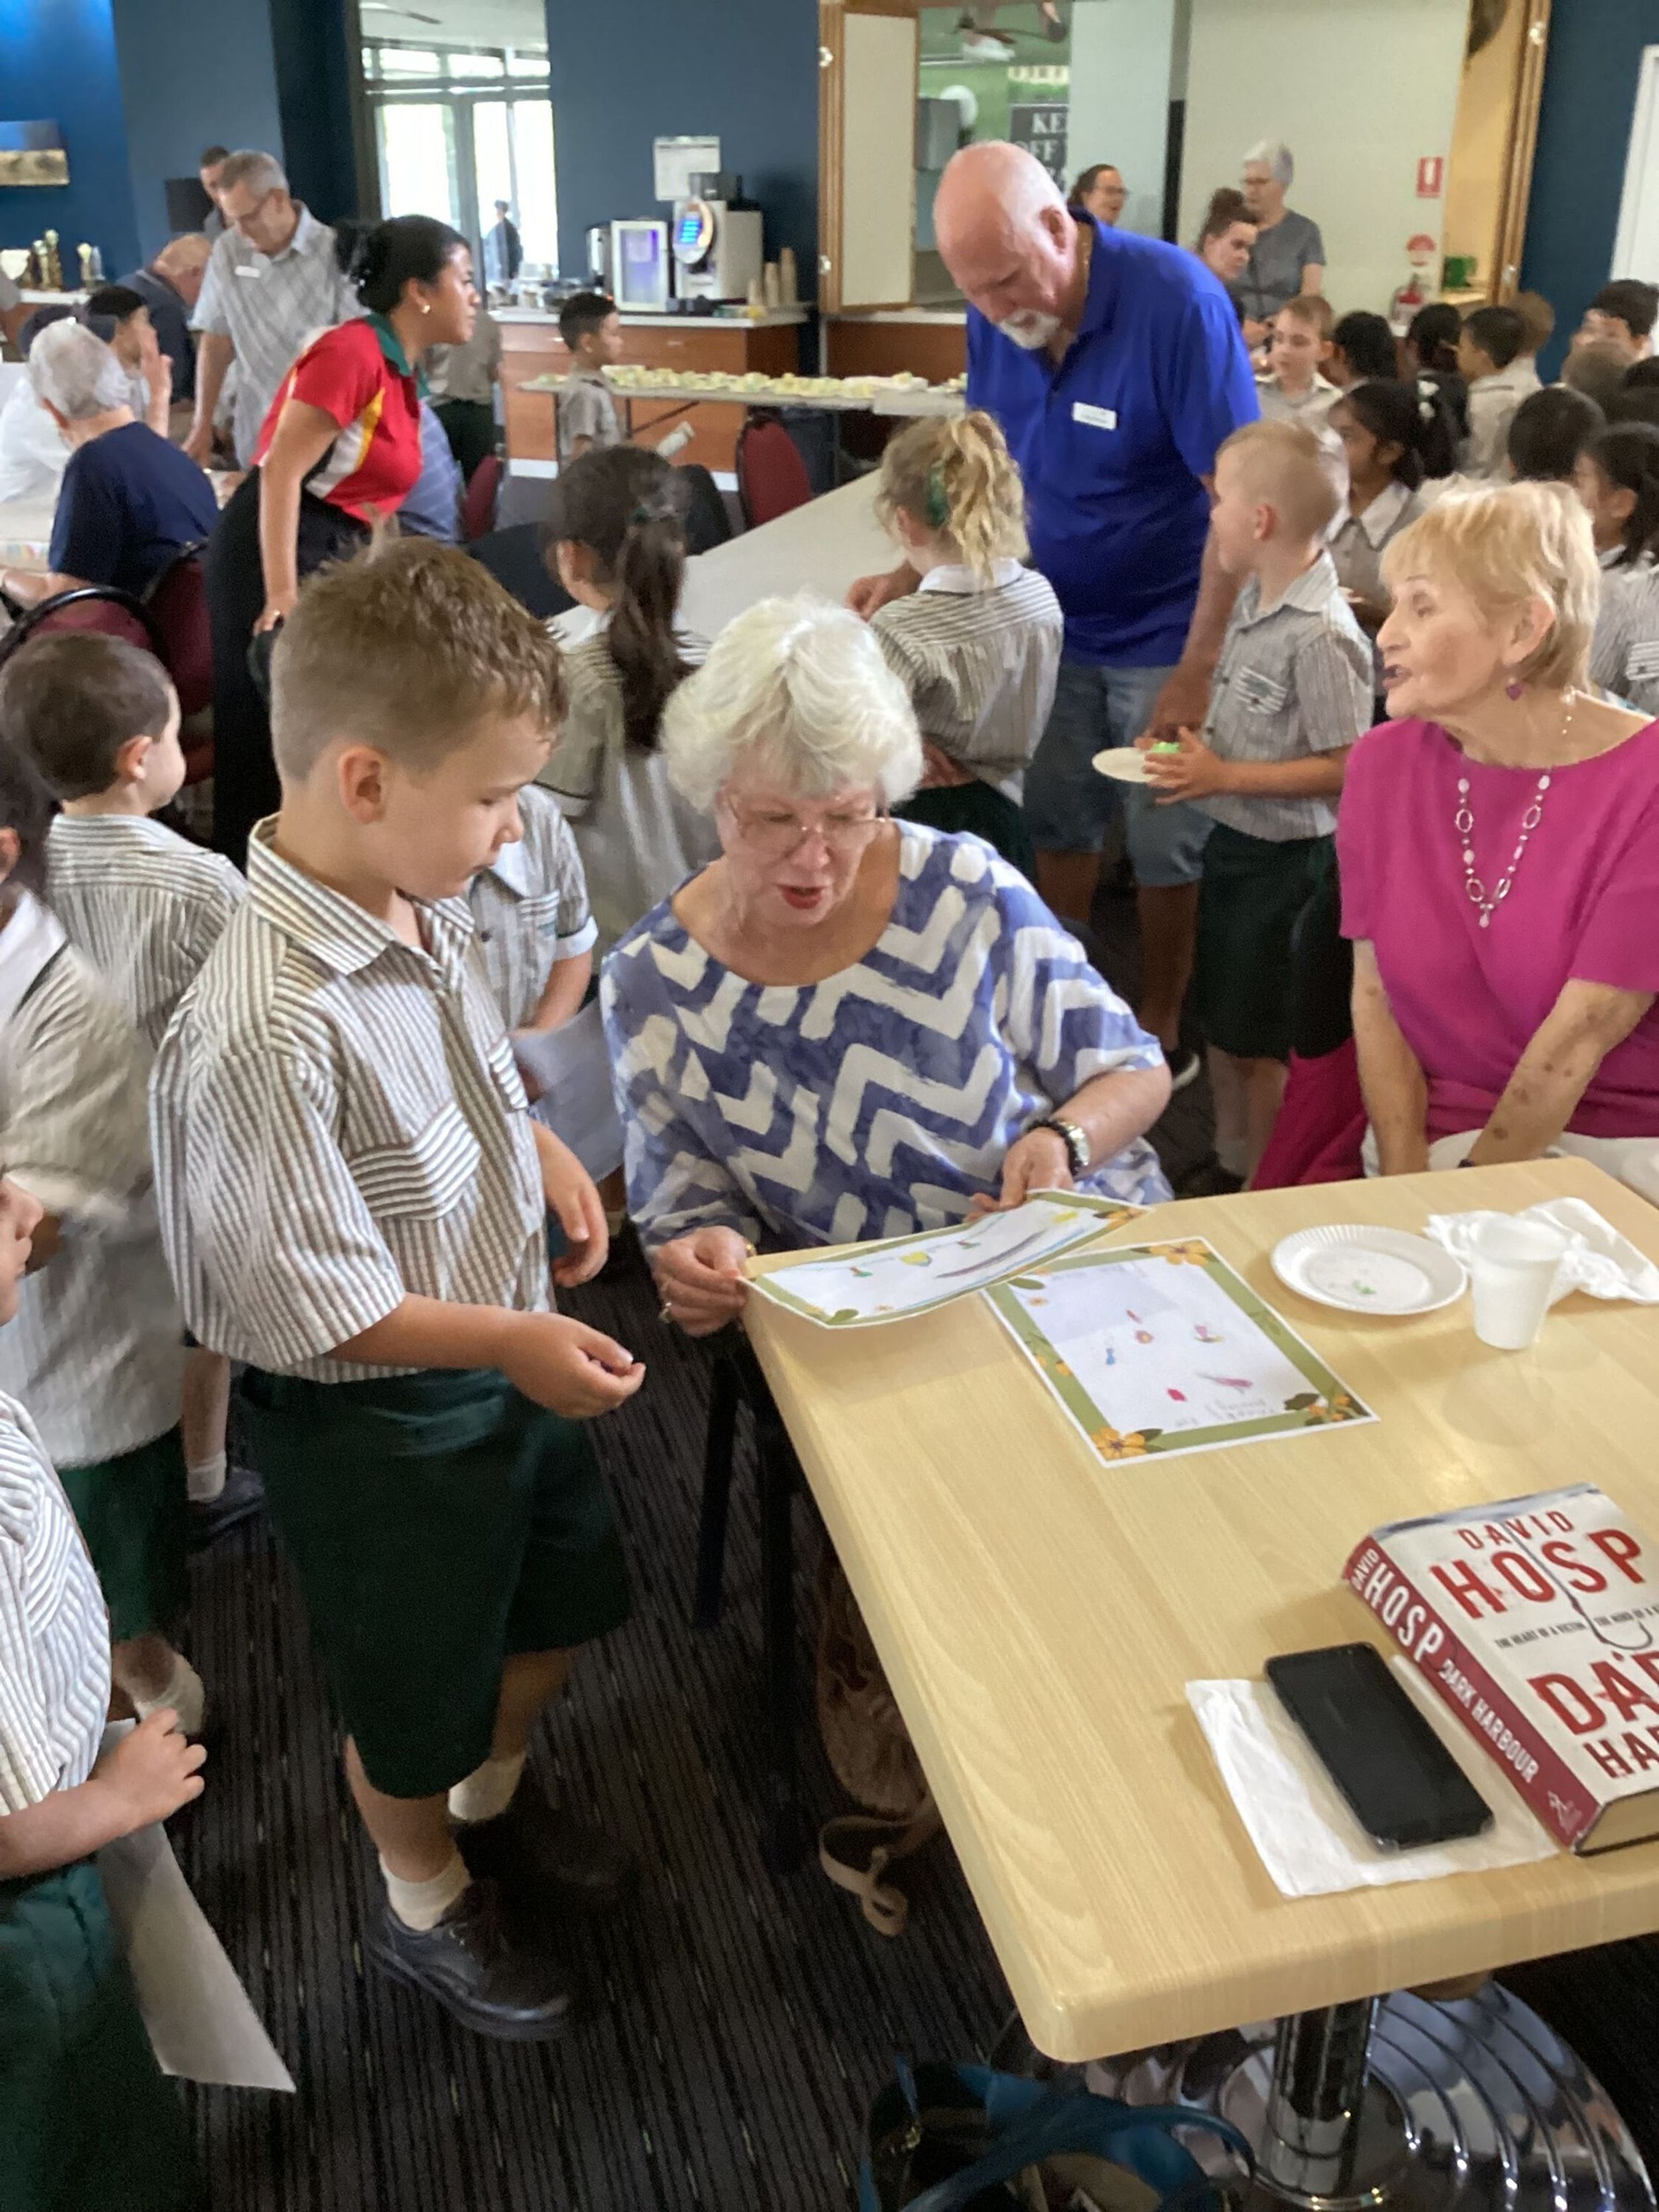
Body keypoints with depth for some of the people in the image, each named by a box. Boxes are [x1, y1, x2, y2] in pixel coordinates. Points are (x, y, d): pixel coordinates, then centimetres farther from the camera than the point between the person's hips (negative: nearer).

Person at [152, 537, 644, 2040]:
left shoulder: (426, 903, -8)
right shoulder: (267, 1029, -35)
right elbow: (305, 1301, -28)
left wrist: (545, 1152, -5)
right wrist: (508, 1339, -23)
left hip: (509, 1349, 8)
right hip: (378, 1416, -8)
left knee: (558, 1601, 29)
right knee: (415, 1696, 18)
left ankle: (492, 1800, 58)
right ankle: (428, 1908, 49)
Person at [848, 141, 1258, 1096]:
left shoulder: (1178, 301, -24)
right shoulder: (996, 317, -7)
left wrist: (1196, 673, -24)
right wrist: (914, 573, -7)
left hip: (1165, 632, -5)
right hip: (1056, 620, 5)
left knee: (1165, 847, 7)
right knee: (1058, 826, 11)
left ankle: (1159, 1035, 26)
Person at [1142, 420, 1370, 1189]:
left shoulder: (1322, 636, -25)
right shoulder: (1253, 601, 3)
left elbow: (1346, 769, -24)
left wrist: (1224, 777, -23)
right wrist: (1190, 754, 2)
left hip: (1284, 857, -9)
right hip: (1232, 840, 9)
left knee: (1261, 1044, 5)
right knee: (1222, 1025, 20)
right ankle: (1228, 1168, 38)